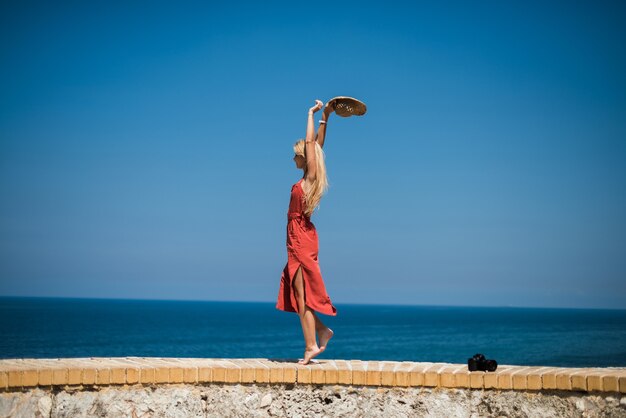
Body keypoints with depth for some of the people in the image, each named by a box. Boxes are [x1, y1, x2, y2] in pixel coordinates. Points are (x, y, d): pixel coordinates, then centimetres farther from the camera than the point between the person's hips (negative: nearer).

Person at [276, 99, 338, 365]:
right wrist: (325, 117, 18)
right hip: (298, 238, 9)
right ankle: (322, 330, 14)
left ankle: (311, 346, -5)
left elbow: (310, 142, -12)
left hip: (302, 238, -9)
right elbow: (318, 143, 19)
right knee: (297, 293, 12)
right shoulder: (308, 178, 12)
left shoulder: (312, 176, -9)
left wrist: (313, 114, -3)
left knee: (301, 294, -7)